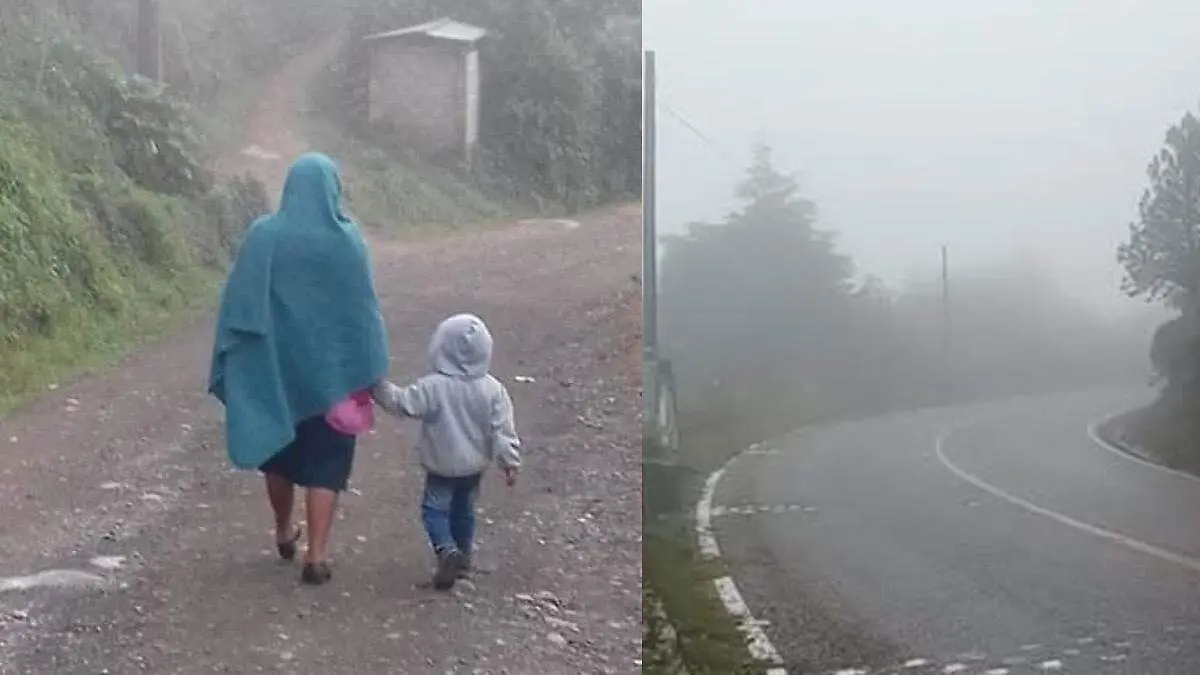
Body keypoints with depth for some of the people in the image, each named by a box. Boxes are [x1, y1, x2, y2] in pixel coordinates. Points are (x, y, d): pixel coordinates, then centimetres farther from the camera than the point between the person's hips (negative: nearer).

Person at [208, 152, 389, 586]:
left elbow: (238, 304, -5)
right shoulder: (347, 240, -11)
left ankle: (284, 533, 38)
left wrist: (230, 366, 3)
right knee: (326, 460, 6)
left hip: (274, 364, 2)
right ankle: (316, 556, 1)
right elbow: (364, 309, -7)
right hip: (331, 368, -2)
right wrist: (369, 372, 0)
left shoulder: (263, 235, -7)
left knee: (279, 448, 21)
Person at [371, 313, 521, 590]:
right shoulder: (493, 389, -12)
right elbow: (503, 431, -10)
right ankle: (463, 557, 30)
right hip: (474, 465, 4)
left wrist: (377, 386, -4)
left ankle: (446, 550, -16)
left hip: (442, 466, -4)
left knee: (435, 509, 6)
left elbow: (400, 403, -15)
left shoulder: (432, 387, -21)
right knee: (464, 510, 21)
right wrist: (511, 463, -2)